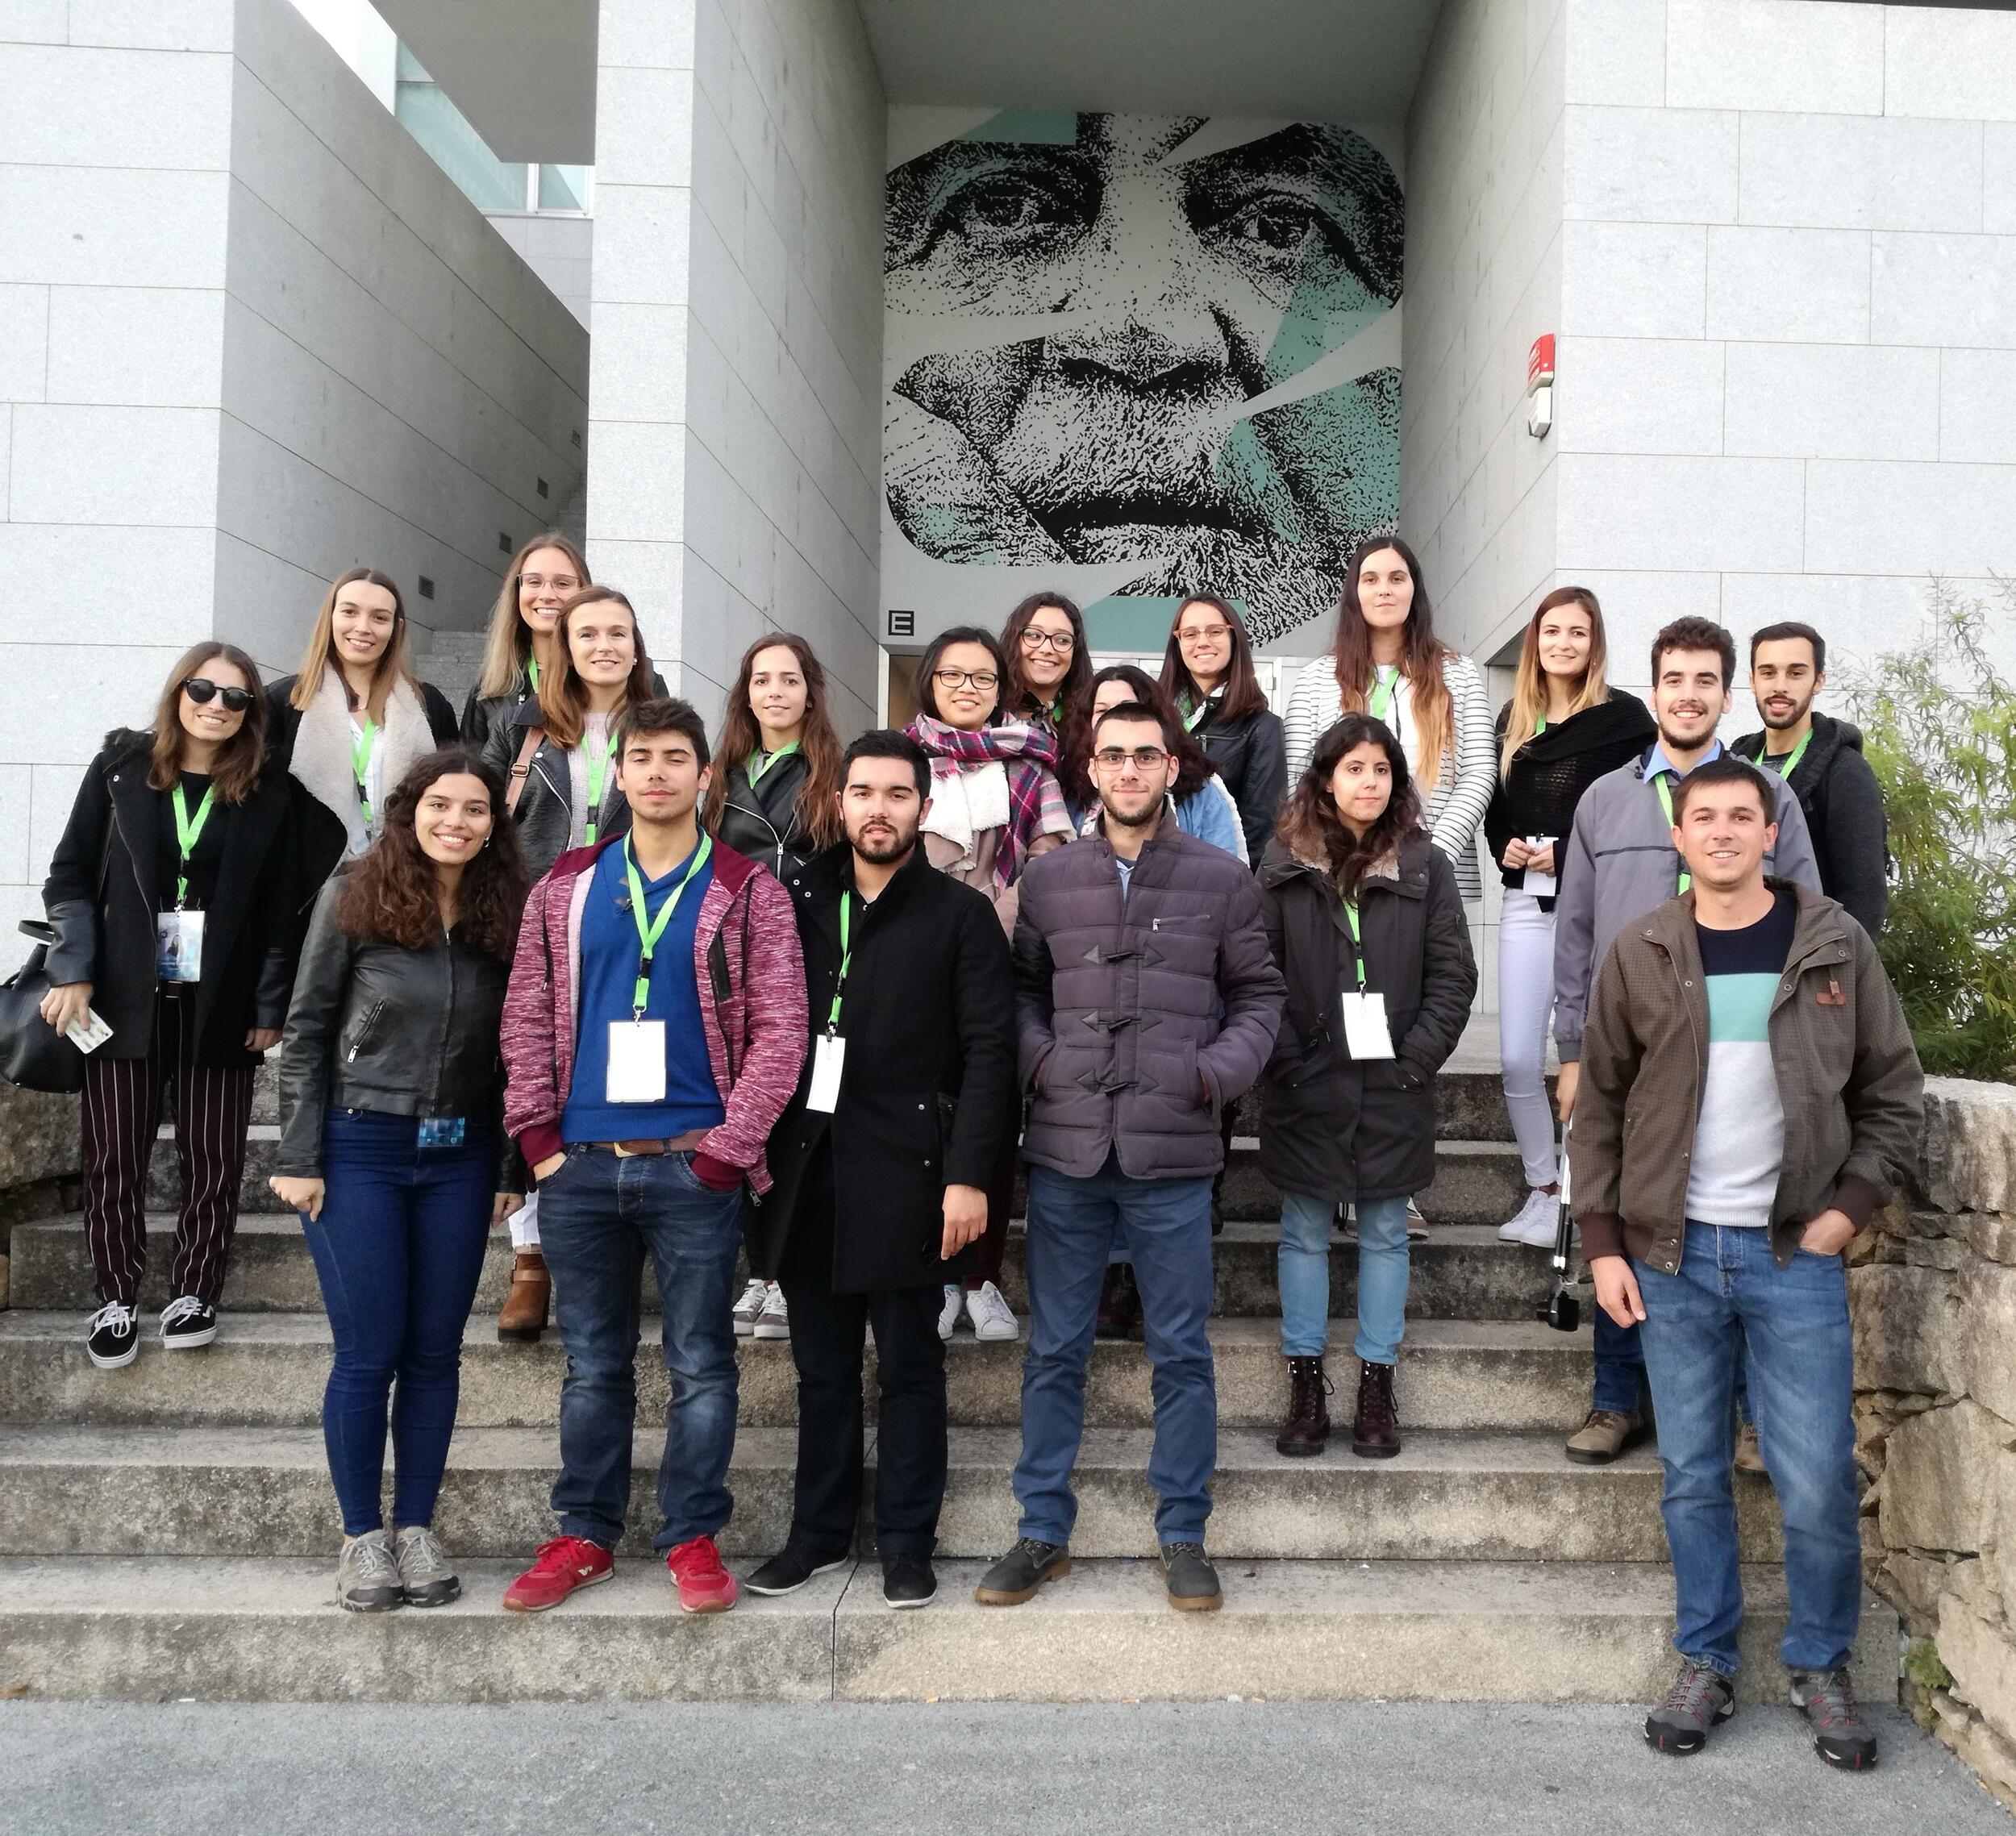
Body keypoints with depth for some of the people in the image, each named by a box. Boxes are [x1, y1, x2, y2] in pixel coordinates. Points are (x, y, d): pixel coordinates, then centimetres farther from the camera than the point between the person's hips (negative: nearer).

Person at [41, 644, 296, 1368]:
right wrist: (73, 971, -5)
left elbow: (278, 908, 3)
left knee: (213, 1159, 3)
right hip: (125, 996, 1)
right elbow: (70, 875, 4)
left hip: (220, 1004, 0)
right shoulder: (120, 767, 4)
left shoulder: (267, 794, 2)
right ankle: (115, 1301, 16)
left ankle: (194, 1294, 16)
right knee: (114, 1157, 4)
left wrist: (269, 1007, -1)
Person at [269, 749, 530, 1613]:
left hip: (461, 1158, 3)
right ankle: (362, 1535, 17)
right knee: (368, 1353, 1)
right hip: (361, 1149, -2)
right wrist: (299, 1159, -6)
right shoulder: (353, 898, -4)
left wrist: (514, 1168, 5)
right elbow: (307, 1032, -2)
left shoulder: (506, 913, 3)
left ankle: (417, 1529, 21)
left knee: (435, 1352, 8)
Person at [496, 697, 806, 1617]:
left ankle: (693, 1536, 19)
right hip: (580, 1165, 3)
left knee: (699, 1362, 5)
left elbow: (778, 1028, -4)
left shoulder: (747, 893, 0)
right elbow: (528, 1016, 10)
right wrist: (537, 1134, 0)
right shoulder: (566, 888, 9)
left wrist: (726, 1149, -10)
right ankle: (585, 1534, 26)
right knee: (592, 1363, 13)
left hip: (694, 1165, -2)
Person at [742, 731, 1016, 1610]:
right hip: (805, 1170, 3)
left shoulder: (960, 914, -1)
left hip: (904, 1173, -3)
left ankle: (907, 1544, 19)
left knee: (908, 1366, 7)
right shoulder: (798, 902, 10)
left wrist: (967, 1175, -13)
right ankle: (818, 1530, 27)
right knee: (821, 1367, 14)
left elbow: (988, 1052, -6)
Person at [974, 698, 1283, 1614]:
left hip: (1173, 1157, -1)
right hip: (1065, 1151, 2)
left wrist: (1221, 1070, -8)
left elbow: (1259, 995, 8)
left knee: (1181, 1353, 8)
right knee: (1054, 1350, 11)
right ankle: (1043, 1531, 24)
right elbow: (1020, 986, 14)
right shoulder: (1048, 878, 7)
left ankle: (1183, 1536, 23)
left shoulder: (1222, 879, 3)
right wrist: (1036, 1058, -4)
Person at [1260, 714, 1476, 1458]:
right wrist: (1286, 1058, -11)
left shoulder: (1426, 866, 3)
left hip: (1394, 1085, 0)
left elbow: (1453, 974, 0)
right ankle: (1306, 1382, 19)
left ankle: (1376, 1383, 20)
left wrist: (1416, 1060, -9)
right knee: (1304, 1232, 9)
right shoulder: (1285, 864, 1)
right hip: (1305, 1084, 0)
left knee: (1384, 1234, 9)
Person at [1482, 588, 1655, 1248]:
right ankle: (1542, 1188, 16)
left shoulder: (1624, 716, -1)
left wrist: (1573, 852, -13)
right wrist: (1502, 846, 0)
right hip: (1525, 903, 4)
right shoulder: (1514, 718, 15)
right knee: (1518, 1059, 1)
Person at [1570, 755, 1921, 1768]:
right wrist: (1603, 1243, 0)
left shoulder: (1834, 944, 1)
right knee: (1693, 1477, 9)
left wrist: (1851, 1205, -5)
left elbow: (1894, 1093, 6)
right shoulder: (1639, 953, 2)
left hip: (1796, 1253, -1)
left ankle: (1821, 1666, 24)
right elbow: (1600, 1105, 4)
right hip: (1671, 1256, 1)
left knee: (1818, 1484, 2)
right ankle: (1705, 1663, 24)